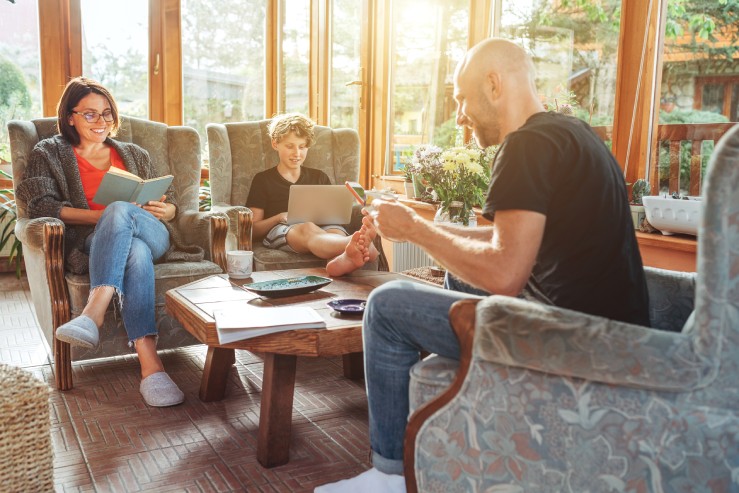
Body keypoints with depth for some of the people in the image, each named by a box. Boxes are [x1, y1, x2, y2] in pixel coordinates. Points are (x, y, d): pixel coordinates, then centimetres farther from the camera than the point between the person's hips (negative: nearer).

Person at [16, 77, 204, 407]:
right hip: (91, 244, -2)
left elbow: (171, 203, 27)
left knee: (119, 210, -36)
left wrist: (165, 210, -1)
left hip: (152, 235, 2)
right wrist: (102, 216, -13)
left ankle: (93, 313, -53)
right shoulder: (49, 154, 20)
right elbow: (41, 206, 1)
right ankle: (150, 365, -55)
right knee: (135, 252, -40)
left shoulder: (134, 155, 30)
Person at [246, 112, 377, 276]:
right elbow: (253, 229, 11)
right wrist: (280, 217, -8)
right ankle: (358, 246, -70)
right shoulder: (263, 179, 18)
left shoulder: (319, 177, 28)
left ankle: (343, 259, -71)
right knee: (307, 228, -39)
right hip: (279, 231, -3)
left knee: (336, 232, -34)